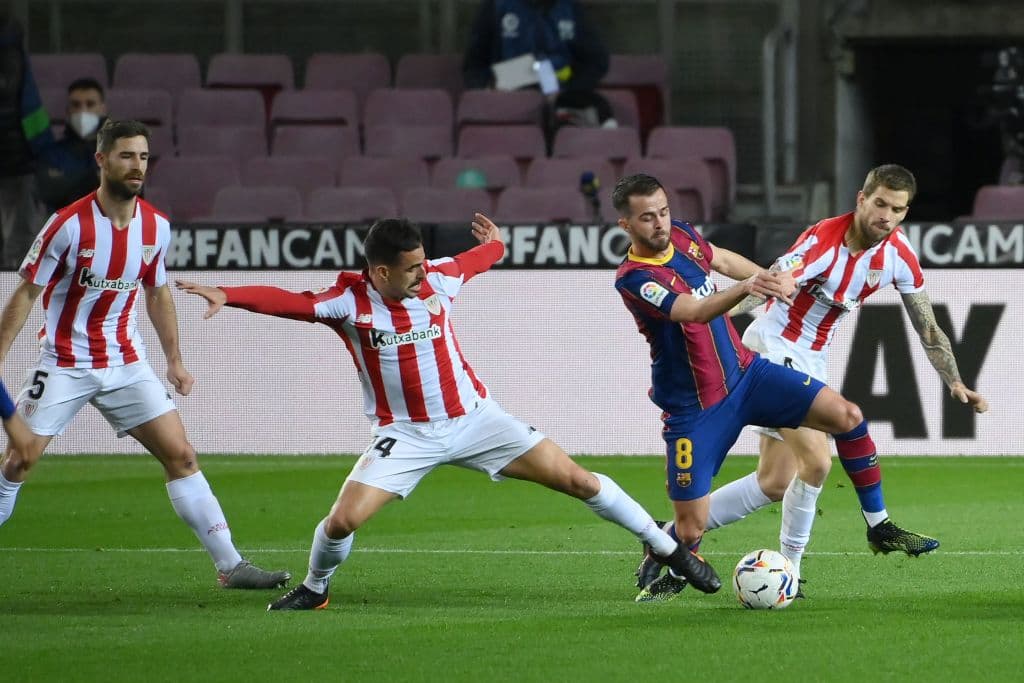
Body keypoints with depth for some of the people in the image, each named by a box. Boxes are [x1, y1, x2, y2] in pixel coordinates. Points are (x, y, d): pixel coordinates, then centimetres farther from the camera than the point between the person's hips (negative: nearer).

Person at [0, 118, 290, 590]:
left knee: (180, 455, -2)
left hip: (125, 364, 4)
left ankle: (230, 565, 1)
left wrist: (174, 360, 17)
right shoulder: (69, 225, -17)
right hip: (63, 365, -4)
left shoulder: (156, 227, -1)